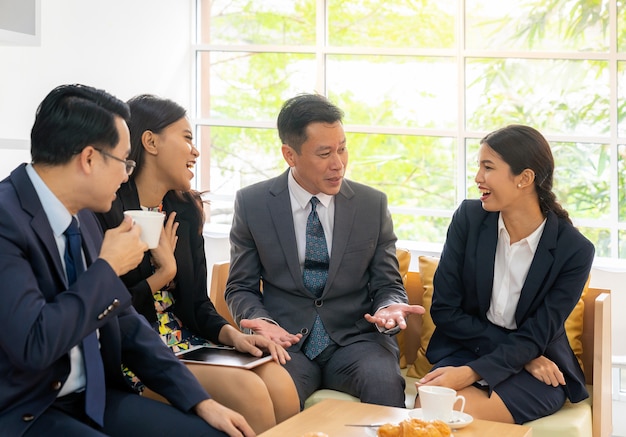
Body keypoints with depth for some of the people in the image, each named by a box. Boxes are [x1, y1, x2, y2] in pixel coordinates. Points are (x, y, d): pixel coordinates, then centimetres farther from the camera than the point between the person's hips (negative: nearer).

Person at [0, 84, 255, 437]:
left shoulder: (82, 216, 8)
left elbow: (126, 323, 14)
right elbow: (34, 343, -27)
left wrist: (201, 401, 7)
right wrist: (107, 269, -14)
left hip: (94, 397, 8)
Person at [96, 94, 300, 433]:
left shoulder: (185, 209, 11)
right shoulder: (106, 211, -11)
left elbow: (196, 302, 10)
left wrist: (231, 334, -9)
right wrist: (163, 274, -11)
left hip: (184, 339, 6)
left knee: (279, 381, -21)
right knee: (247, 391, -26)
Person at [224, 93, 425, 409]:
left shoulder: (373, 204, 6)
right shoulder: (252, 203, 3)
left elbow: (388, 285, 11)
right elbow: (241, 288, 8)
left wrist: (389, 308, -13)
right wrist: (261, 321, -14)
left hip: (355, 338, 2)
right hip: (286, 339, -2)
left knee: (384, 382, -31)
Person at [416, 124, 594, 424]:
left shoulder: (574, 250, -11)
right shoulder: (469, 218, -4)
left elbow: (535, 337, -11)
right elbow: (444, 310, -4)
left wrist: (470, 374, -27)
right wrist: (522, 355, -12)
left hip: (536, 373, -2)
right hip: (465, 350, 2)